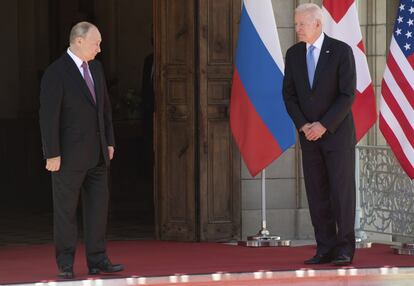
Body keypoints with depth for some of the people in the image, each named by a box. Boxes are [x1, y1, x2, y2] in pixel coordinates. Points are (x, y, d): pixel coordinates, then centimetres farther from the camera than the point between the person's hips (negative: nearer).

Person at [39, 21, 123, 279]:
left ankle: (97, 260, 12)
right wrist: (53, 154, -17)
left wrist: (109, 141, 12)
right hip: (70, 156, -7)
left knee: (99, 207, 6)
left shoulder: (96, 68, 10)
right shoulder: (56, 73, -13)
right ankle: (66, 264, 8)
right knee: (66, 210, 2)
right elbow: (48, 115, -15)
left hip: (97, 153, 7)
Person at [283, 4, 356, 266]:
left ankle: (345, 249, 0)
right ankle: (325, 249, 5)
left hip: (337, 132, -4)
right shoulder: (293, 54, 5)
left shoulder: (341, 51, -10)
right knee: (317, 192, 2)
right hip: (309, 135, 4)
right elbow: (289, 95, 7)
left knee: (342, 190, -4)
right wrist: (303, 125, -8)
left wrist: (324, 125, -16)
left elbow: (348, 95, -13)